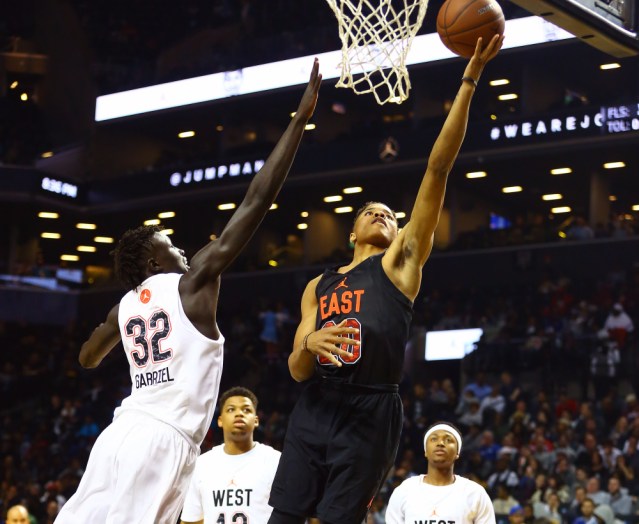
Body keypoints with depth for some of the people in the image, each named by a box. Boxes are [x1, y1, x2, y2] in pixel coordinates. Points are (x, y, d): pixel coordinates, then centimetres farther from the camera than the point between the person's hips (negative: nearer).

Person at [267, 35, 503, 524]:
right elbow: (297, 371, 14)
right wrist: (309, 343, -12)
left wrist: (470, 80, -6)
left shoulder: (401, 261, 9)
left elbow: (438, 169, 0)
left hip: (370, 411, -4)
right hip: (316, 406, 4)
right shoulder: (318, 287, 21)